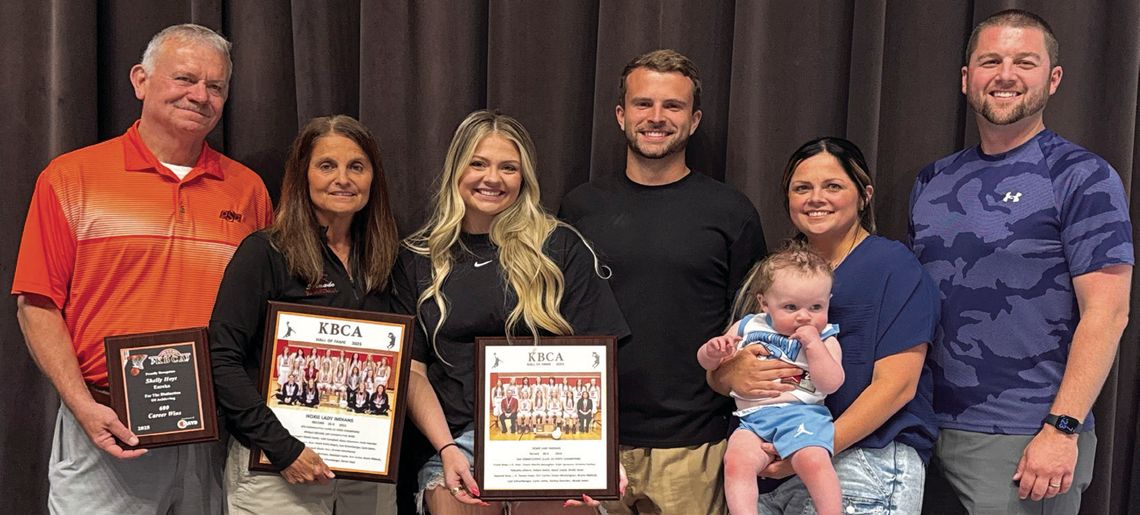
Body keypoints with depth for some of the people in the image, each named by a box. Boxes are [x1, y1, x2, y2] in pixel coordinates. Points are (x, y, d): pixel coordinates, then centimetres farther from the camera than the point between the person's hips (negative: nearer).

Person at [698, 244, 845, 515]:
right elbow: (708, 363, 19)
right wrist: (714, 350, -5)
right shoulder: (747, 327, 15)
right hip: (753, 419, 2)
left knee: (813, 461, -30)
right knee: (736, 462, -25)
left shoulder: (824, 339, 11)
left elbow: (831, 384, -3)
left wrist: (813, 343, -9)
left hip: (801, 414, -2)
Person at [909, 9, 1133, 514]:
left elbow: (1106, 313, -11)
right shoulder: (932, 182, 10)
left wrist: (1062, 429, -17)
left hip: (1026, 443, -5)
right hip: (929, 430, 5)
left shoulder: (1082, 178, -5)